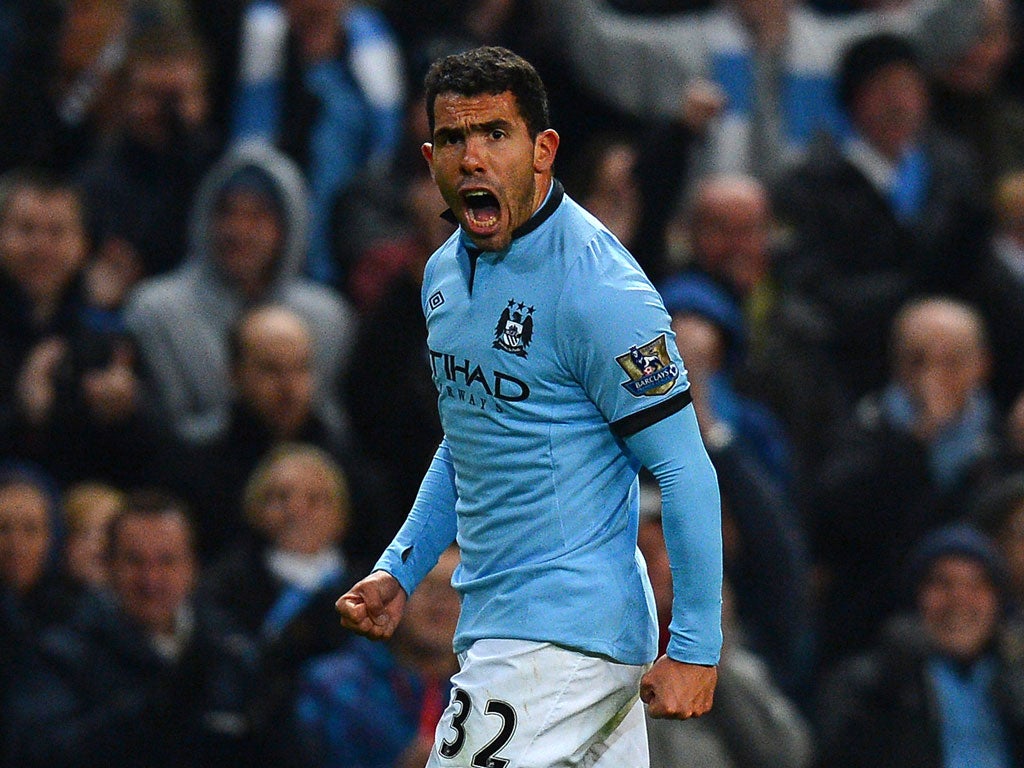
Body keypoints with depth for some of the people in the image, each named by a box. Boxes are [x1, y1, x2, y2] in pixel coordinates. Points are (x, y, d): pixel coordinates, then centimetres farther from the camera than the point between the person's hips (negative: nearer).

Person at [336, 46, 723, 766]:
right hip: (494, 624, 9)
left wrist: (695, 649, -18)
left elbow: (686, 472, -16)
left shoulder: (599, 291, -17)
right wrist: (401, 571, 15)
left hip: (567, 638, -9)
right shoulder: (447, 273, 10)